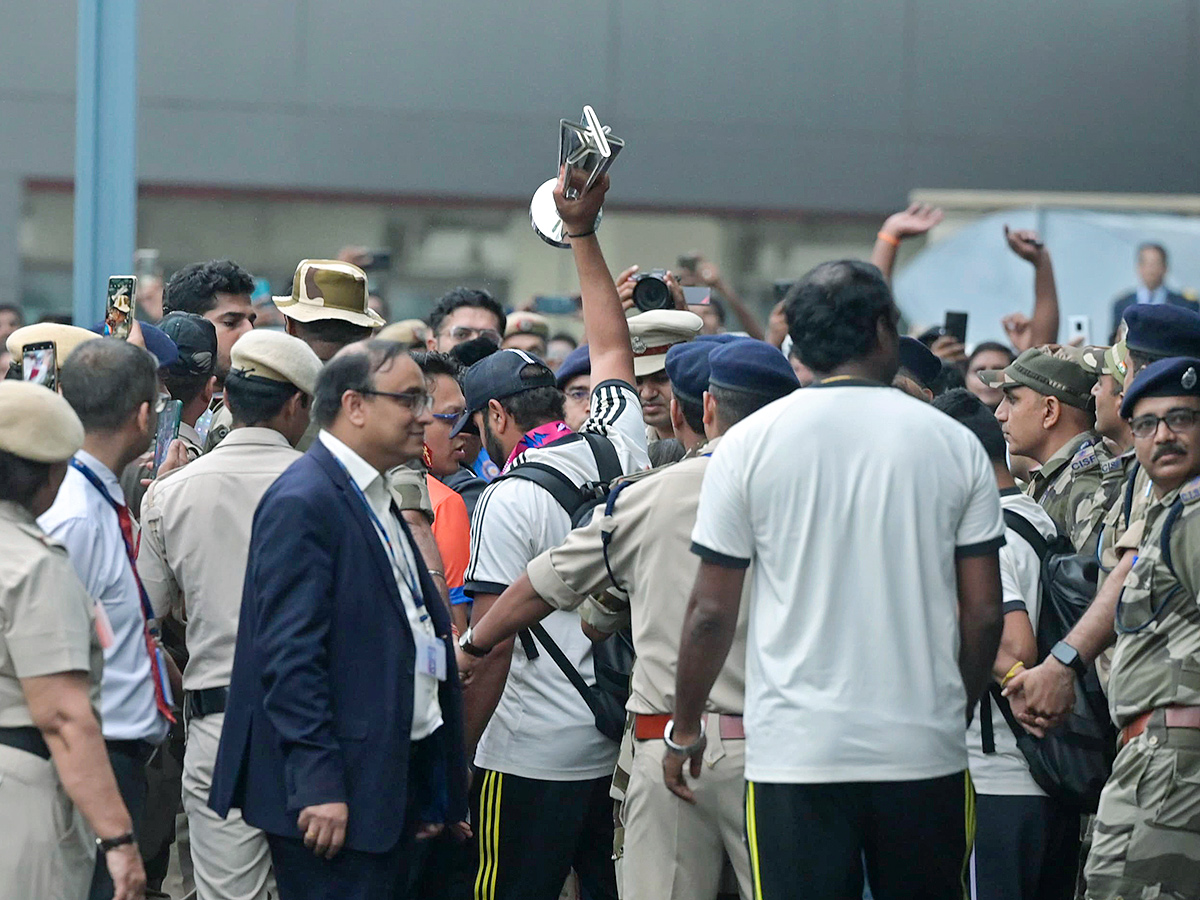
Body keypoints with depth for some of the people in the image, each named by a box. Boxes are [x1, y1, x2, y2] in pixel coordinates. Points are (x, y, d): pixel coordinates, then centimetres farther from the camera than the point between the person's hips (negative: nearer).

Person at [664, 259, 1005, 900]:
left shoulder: (749, 445, -2)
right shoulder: (954, 445, 2)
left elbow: (711, 611, -1)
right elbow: (984, 613, 4)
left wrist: (684, 727, 12)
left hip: (796, 751, -1)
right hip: (926, 750, 1)